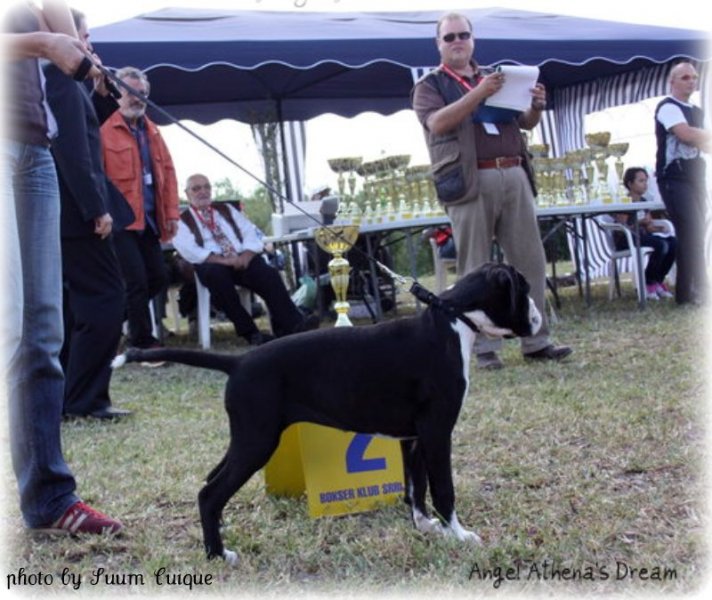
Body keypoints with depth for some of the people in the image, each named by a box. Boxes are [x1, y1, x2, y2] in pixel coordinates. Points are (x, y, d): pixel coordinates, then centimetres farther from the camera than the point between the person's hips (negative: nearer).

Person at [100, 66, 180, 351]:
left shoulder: (152, 131, 16)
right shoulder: (105, 130, -7)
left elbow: (168, 171, 15)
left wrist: (171, 212, 8)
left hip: (149, 219, 7)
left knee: (159, 277, 10)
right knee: (137, 281, -7)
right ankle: (143, 341, 4)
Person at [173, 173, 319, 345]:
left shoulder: (226, 209, 25)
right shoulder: (181, 220, 12)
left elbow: (250, 232, 15)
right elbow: (189, 250, -6)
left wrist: (247, 254, -8)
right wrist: (224, 260, -18)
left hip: (243, 260, 3)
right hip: (213, 266, -3)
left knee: (268, 273, -27)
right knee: (217, 276, -38)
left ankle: (292, 325, -39)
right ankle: (250, 333, -37)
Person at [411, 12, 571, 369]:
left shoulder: (495, 78, 23)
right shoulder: (430, 85, 7)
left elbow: (526, 123, 20)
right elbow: (438, 123, -13)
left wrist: (536, 106, -3)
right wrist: (479, 93, -21)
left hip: (514, 176, 5)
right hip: (471, 182, -5)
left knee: (530, 260, 3)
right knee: (476, 270, -3)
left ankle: (536, 341, 8)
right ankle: (482, 346, 0)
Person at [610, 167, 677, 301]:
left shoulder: (643, 202, 15)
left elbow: (649, 227, 16)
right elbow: (620, 230, -15)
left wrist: (660, 228, -5)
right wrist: (639, 222, -26)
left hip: (641, 236, 8)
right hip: (625, 241, -8)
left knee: (673, 242, -15)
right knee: (660, 244, -30)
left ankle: (658, 281, -4)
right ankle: (648, 284, -16)